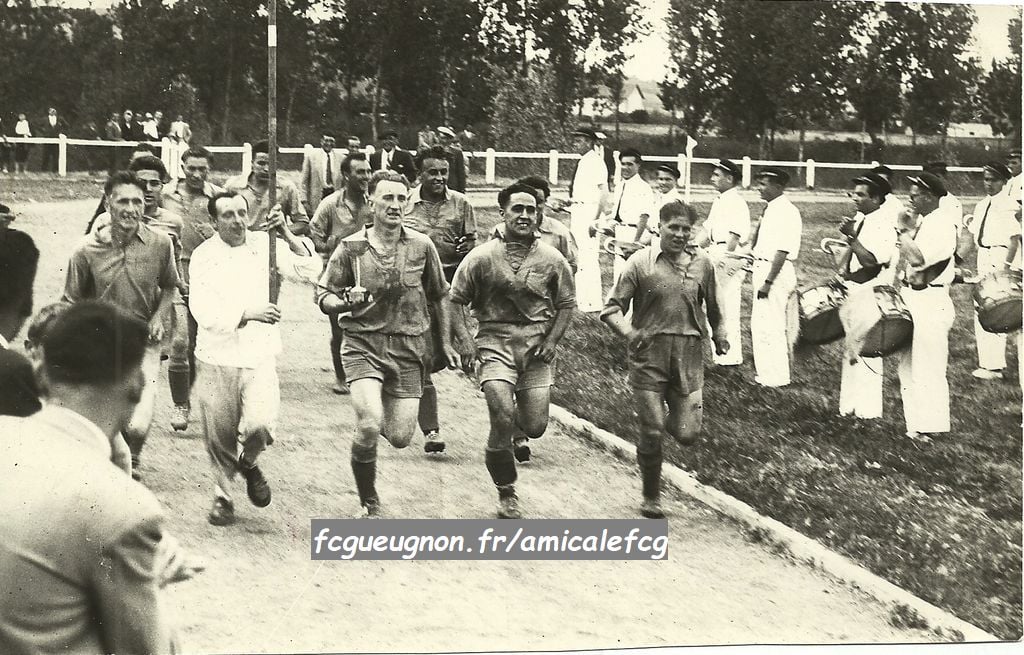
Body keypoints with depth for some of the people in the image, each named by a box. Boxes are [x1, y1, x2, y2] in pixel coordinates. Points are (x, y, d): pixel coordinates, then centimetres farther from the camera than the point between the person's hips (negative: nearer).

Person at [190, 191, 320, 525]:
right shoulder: (204, 256, -6)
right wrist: (248, 314, -27)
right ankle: (222, 496, 30)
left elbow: (309, 268, -10)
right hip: (217, 359, 0)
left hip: (259, 357, 0)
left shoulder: (264, 244, 0)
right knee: (219, 437, 6)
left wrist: (286, 234, -24)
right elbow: (203, 310, -15)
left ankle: (248, 463, 15)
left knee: (260, 425, -18)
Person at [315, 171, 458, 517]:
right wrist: (346, 302, -19)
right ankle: (369, 502, 2)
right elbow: (323, 296, 2)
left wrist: (445, 343, 17)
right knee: (369, 426, -22)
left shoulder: (422, 246, 3)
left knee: (400, 438, -1)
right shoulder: (350, 248, -3)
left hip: (409, 348, 2)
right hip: (363, 345, -2)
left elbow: (438, 296, 15)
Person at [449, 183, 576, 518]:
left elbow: (566, 304, 12)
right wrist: (465, 339, -9)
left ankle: (513, 428, 38)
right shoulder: (481, 258, -3)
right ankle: (506, 493, 6)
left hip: (537, 347, 2)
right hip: (495, 343, -2)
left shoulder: (552, 259, 3)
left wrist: (552, 340, -2)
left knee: (535, 427, -2)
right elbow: (455, 301, 4)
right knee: (502, 420, -16)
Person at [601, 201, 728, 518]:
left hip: (689, 354, 3)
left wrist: (719, 336, 19)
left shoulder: (702, 263, 7)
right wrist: (628, 333, -21)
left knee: (687, 433, -4)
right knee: (651, 433, -2)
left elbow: (711, 306, 24)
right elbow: (612, 308, -4)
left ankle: (666, 421, 33)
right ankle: (651, 497, 19)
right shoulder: (641, 263, -4)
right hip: (649, 353, -2)